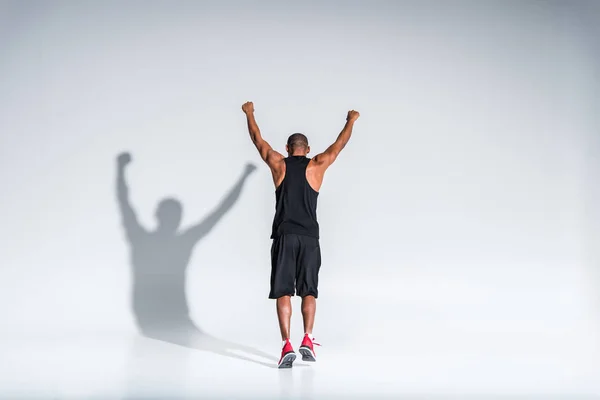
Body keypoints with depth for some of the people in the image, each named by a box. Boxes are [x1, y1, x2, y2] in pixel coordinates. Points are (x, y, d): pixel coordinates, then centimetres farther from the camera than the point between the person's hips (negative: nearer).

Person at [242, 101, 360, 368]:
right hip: (309, 237, 0)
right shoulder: (317, 165, 4)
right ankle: (307, 339, -5)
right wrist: (351, 121, 37)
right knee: (309, 291, 9)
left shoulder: (278, 164, 4)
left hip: (284, 236, 0)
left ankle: (287, 345, -12)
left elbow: (257, 139, 18)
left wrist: (249, 114, 35)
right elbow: (339, 144, 19)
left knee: (283, 292, -1)